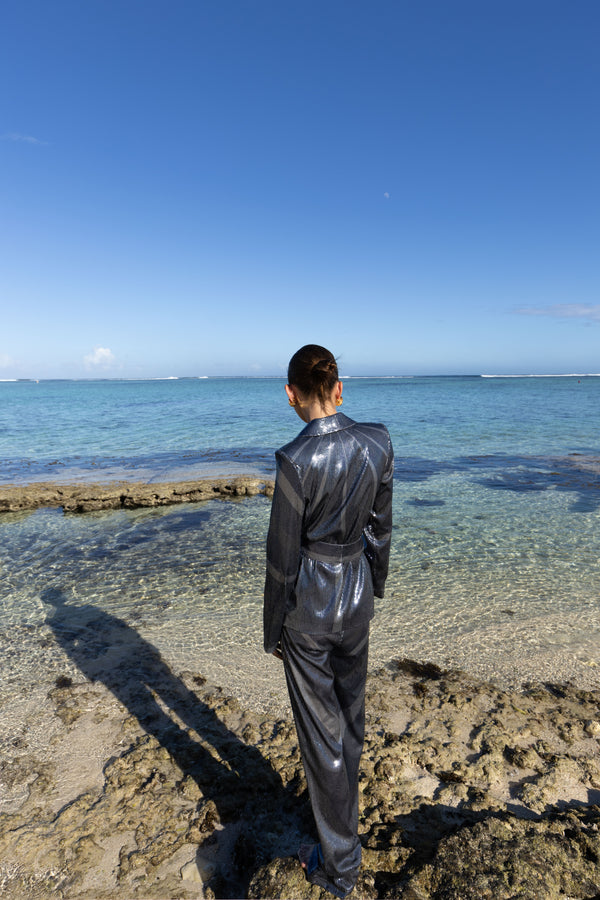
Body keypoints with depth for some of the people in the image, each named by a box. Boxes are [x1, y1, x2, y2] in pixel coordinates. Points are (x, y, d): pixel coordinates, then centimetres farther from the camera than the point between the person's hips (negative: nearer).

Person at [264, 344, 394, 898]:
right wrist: (374, 588, 17)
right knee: (350, 712, 28)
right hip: (356, 592, 6)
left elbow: (283, 556, -17)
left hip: (308, 602, -5)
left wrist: (272, 631, -3)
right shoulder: (378, 442, -9)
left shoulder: (295, 460, -25)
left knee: (321, 729, 14)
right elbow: (381, 529, 2)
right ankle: (343, 805, 55)